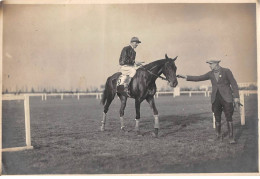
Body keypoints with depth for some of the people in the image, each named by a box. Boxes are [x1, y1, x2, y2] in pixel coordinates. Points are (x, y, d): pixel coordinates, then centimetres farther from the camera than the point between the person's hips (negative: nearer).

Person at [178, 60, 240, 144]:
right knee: (217, 118, 10)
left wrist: (236, 97, -10)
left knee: (229, 118, -5)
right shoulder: (210, 74, 7)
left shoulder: (226, 71, -5)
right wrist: (186, 77, -1)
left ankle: (231, 138, 1)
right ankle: (219, 135, 24)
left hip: (226, 98, -4)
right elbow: (199, 78, 8)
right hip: (215, 99, 4)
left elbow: (234, 84, -4)